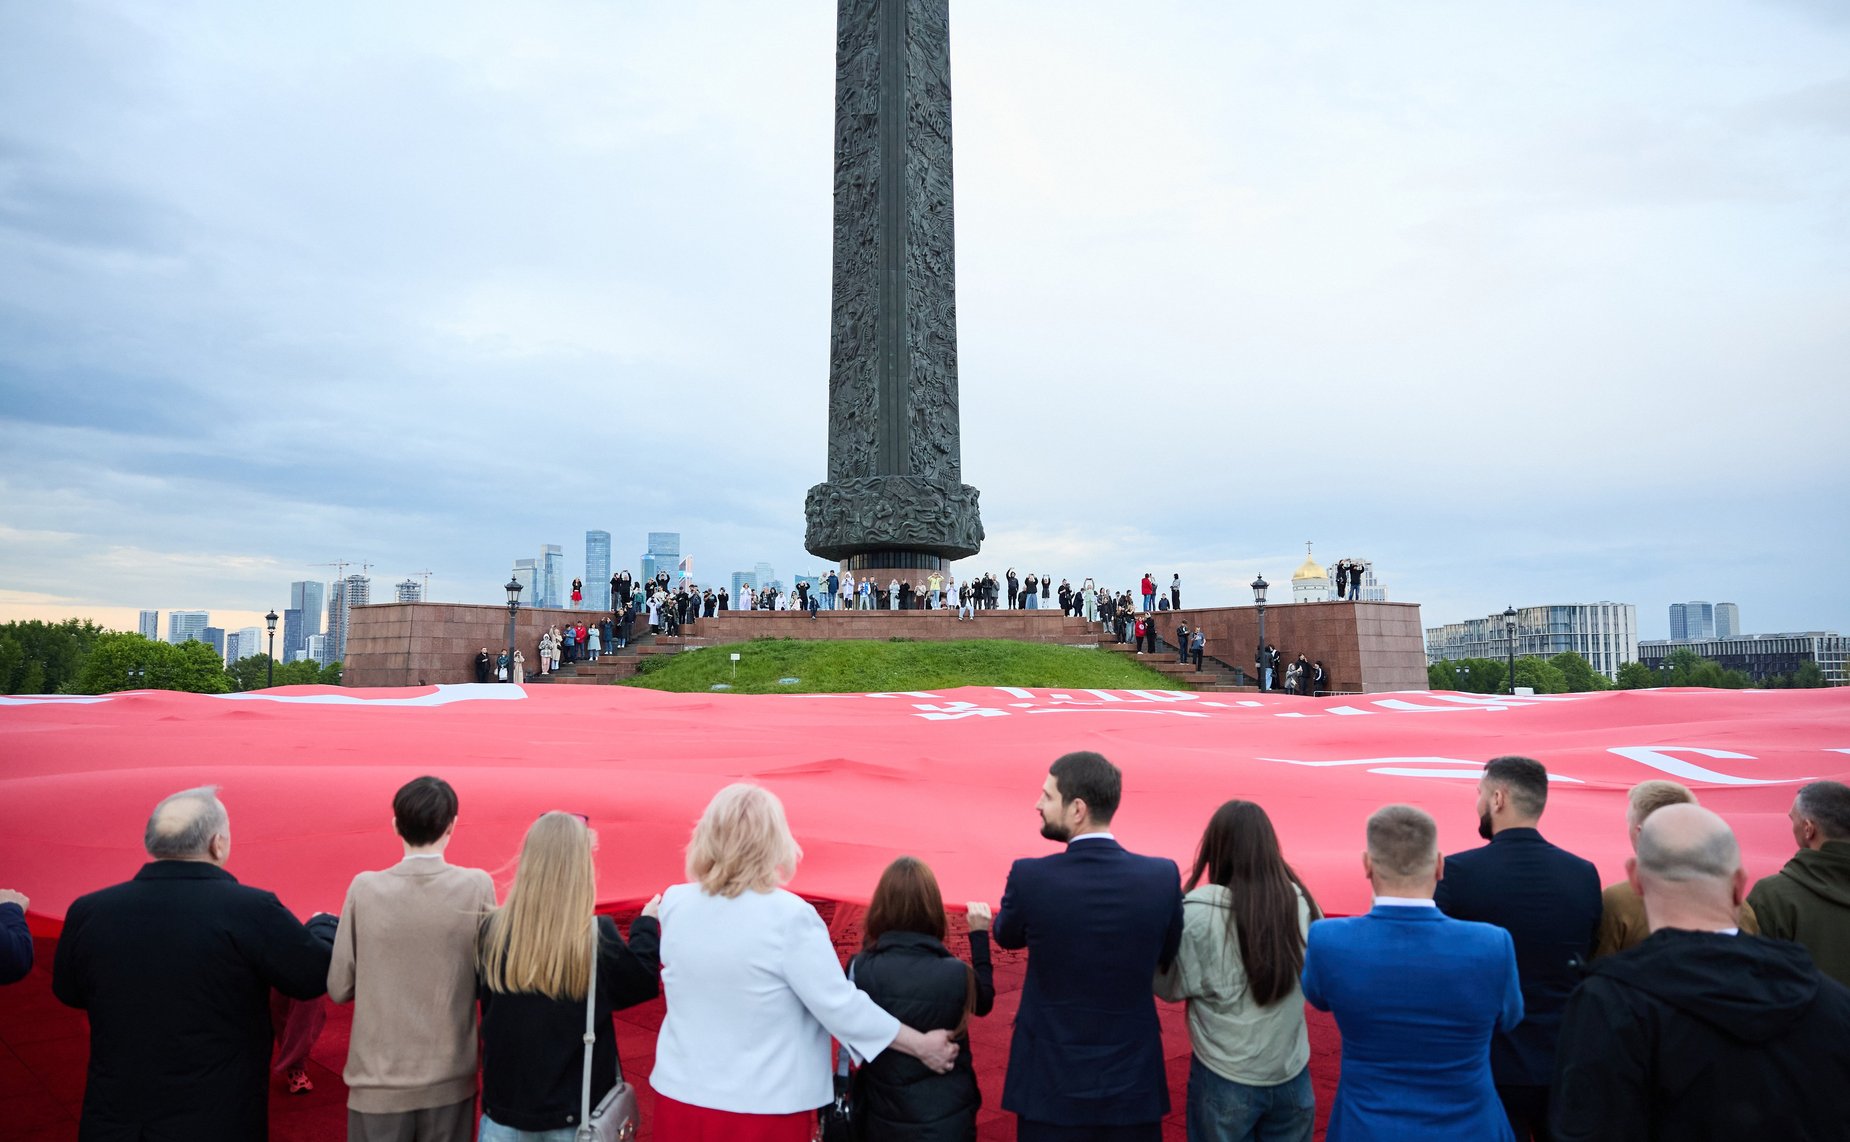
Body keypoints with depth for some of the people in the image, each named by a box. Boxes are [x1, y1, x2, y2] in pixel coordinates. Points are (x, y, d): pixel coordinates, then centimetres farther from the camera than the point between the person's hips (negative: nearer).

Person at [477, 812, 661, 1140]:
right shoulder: (597, 937, -19)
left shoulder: (493, 929, -12)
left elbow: (481, 992, 7)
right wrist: (647, 924, 12)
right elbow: (640, 983, -3)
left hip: (505, 1106, 2)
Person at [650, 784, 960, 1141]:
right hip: (764, 1107, -4)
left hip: (681, 1095, 4)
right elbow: (840, 1006, -18)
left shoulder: (673, 904, -6)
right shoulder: (788, 915, -21)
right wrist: (921, 1046, -8)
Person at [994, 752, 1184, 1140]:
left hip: (1051, 1081, -1)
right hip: (1133, 1083, 2)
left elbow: (1006, 936, 1)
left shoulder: (1029, 877, -20)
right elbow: (1166, 961, 3)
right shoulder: (1164, 876, -14)